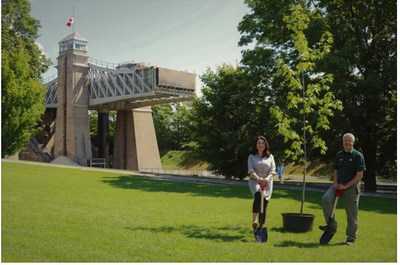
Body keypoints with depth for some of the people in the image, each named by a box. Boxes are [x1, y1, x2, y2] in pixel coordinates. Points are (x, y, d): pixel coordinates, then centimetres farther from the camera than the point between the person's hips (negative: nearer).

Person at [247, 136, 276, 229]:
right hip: (255, 181, -2)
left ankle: (261, 227, 15)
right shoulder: (251, 156, 6)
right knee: (258, 194, -33)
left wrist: (268, 178, -19)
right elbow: (251, 170, -5)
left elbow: (272, 170, 3)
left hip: (267, 183, 3)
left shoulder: (270, 156, 10)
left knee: (264, 205, 2)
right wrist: (258, 178, -24)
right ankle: (254, 220, -38)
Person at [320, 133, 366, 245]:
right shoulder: (339, 155, 8)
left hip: (352, 187, -4)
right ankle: (332, 225, -13)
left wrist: (345, 186, -16)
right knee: (326, 198, -22)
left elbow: (359, 175, -12)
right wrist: (335, 183, -5)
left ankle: (351, 238, 18)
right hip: (339, 185, 4)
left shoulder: (358, 156, -8)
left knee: (352, 214, 2)